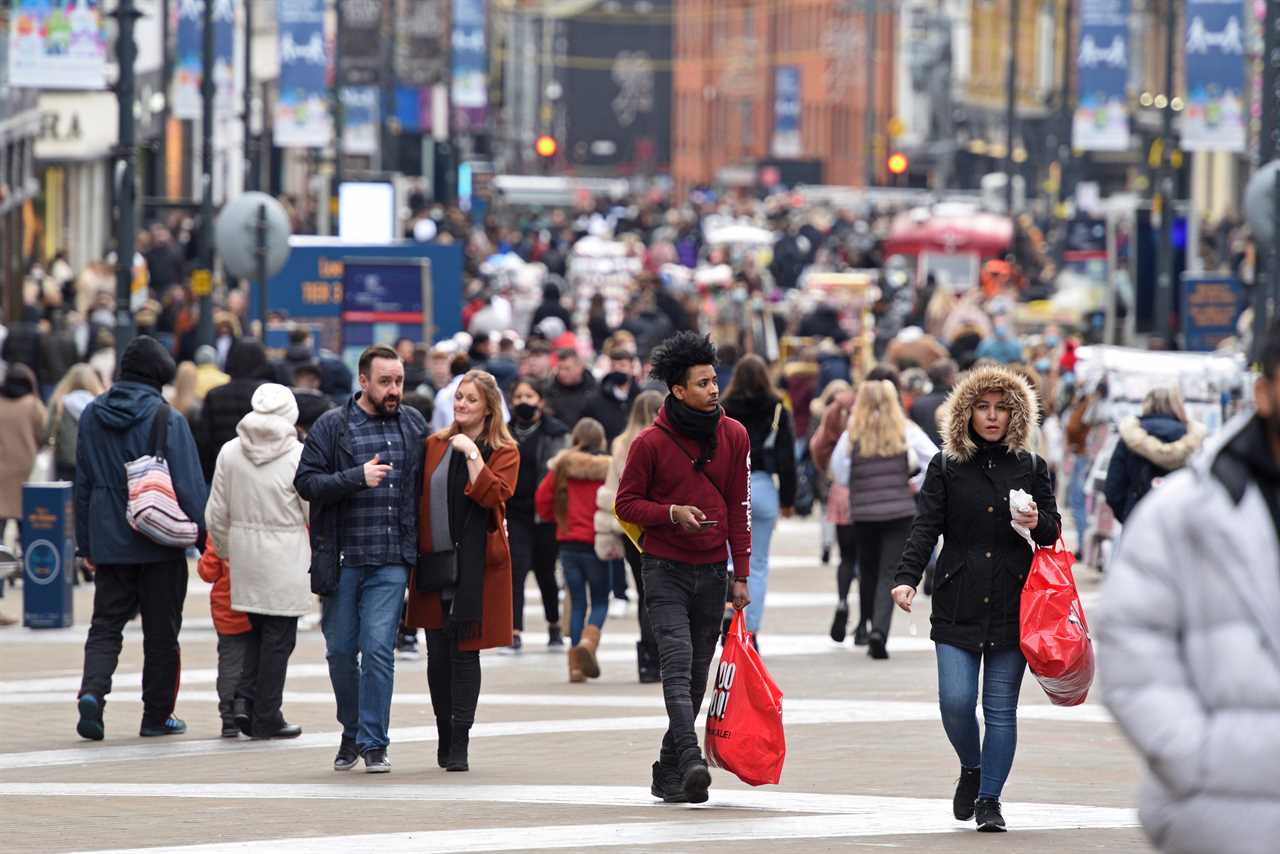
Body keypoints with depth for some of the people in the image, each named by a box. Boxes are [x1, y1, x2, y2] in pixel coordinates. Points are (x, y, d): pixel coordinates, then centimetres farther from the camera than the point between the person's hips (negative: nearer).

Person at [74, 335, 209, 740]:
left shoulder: (92, 416, 6)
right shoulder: (166, 419, -11)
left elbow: (83, 483, 12)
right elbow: (189, 485, -12)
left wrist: (85, 541, 18)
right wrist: (204, 536, -4)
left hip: (108, 540, 4)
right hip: (160, 543, -4)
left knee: (105, 625, 6)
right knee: (161, 631, 8)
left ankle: (92, 690, -19)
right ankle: (157, 715, 14)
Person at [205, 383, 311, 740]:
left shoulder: (230, 453, 2)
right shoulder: (297, 455, -11)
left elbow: (216, 516, 7)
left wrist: (225, 551, 21)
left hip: (244, 554, 4)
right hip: (285, 557, -4)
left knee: (257, 629, 18)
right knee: (279, 636, 4)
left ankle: (246, 696, 2)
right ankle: (266, 717, 7)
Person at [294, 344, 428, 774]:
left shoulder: (413, 425, 9)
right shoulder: (332, 426, 0)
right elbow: (306, 481, -8)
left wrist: (419, 542, 11)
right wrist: (358, 477, -19)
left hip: (391, 561, 0)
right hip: (342, 560, 0)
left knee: (378, 649, -9)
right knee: (341, 650, 8)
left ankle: (374, 743, -4)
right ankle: (352, 732, 27)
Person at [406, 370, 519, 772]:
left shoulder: (503, 451, 2)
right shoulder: (434, 446, 13)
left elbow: (493, 495, -15)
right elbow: (418, 500, 16)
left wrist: (472, 453, -16)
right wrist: (414, 552, 10)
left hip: (475, 564, -4)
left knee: (464, 652, -6)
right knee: (437, 655, 6)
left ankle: (459, 746, -4)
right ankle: (445, 739, 18)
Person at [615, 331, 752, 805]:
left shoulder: (733, 436, 4)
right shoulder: (651, 443, -7)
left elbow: (739, 508, 8)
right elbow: (626, 503, -1)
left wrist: (741, 575, 5)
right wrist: (672, 512, -18)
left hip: (712, 571, 4)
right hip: (665, 570, -4)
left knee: (697, 675, 6)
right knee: (678, 663, -18)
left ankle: (669, 772, 16)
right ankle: (691, 762, -29)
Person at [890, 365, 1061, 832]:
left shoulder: (1031, 468, 8)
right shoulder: (946, 466, 6)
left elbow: (1053, 531, 13)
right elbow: (925, 528, 0)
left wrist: (1039, 523, -12)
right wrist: (907, 578, -14)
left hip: (1012, 606, 0)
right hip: (958, 605, 0)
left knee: (1000, 709, 0)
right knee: (956, 701, -7)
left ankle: (990, 799, 11)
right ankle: (971, 770, 22)